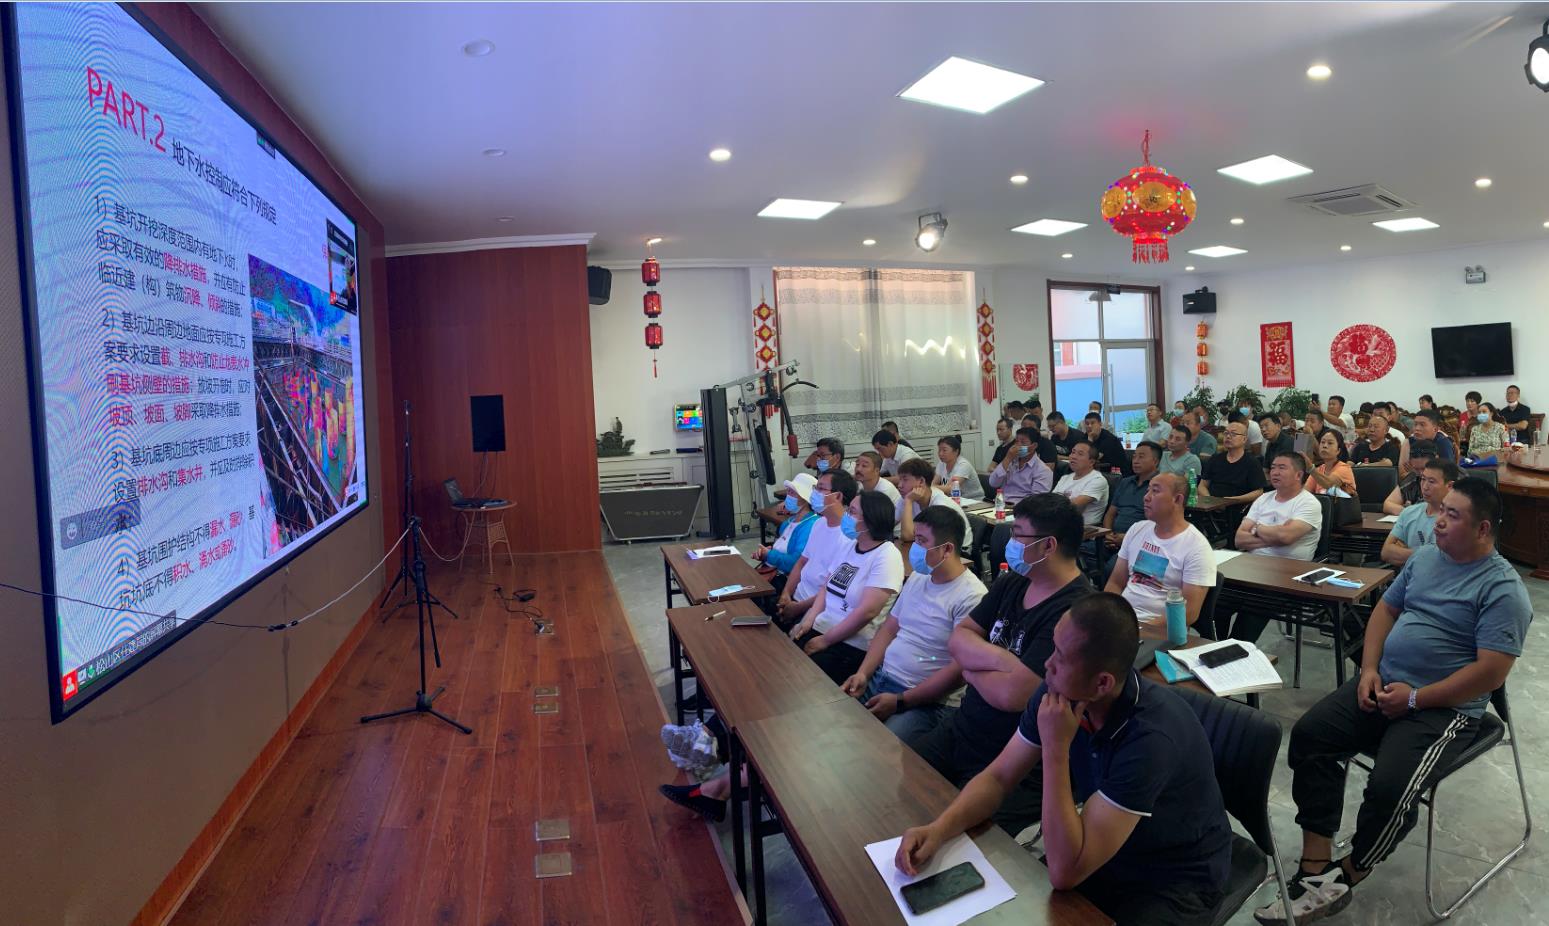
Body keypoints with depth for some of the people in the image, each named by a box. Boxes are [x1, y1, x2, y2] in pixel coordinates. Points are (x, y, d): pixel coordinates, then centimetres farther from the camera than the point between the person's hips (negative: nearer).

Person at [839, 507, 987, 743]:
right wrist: (863, 673, -1)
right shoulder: (917, 578, 10)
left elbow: (959, 669, -19)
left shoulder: (971, 597, -16)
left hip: (928, 702, -7)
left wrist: (900, 701, -18)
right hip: (879, 678, 8)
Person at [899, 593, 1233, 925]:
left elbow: (1065, 872, -34)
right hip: (1099, 854, 6)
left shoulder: (1151, 736, -35)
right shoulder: (1059, 693, -15)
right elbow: (998, 778, -5)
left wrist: (1055, 748, -35)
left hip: (1175, 883, -5)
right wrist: (938, 829, -21)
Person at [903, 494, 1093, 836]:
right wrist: (998, 659, -18)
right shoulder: (1011, 583, 4)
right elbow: (957, 640, 3)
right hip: (960, 730, 8)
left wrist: (972, 669, -7)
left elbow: (1012, 695, -27)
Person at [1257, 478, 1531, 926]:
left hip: (1444, 707, -7)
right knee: (1309, 735, -12)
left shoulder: (1502, 589, -11)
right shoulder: (1424, 556, 10)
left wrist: (1415, 698, -17)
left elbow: (1492, 672, -17)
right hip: (1384, 685, 7)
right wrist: (1369, 669, 0)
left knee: (1389, 788, -27)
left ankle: (1343, 879, -2)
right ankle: (1315, 868, -10)